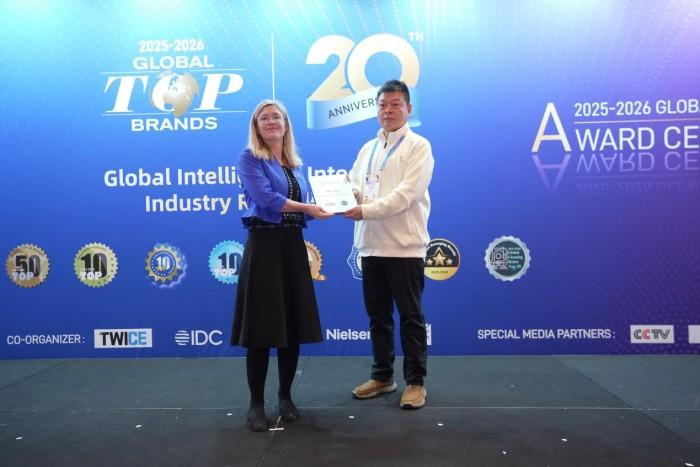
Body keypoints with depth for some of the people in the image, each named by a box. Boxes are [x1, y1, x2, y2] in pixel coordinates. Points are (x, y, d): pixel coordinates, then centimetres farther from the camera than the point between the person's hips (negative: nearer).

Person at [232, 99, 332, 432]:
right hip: (263, 245, -6)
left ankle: (285, 397, 23)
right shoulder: (250, 158, -2)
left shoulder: (295, 164, 17)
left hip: (293, 246, 6)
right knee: (261, 327, -3)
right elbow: (265, 198, -17)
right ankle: (256, 403, 10)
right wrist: (307, 208, -17)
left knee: (294, 324, 8)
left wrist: (322, 207, -2)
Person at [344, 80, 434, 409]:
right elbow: (354, 186, 10)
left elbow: (406, 194, -15)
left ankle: (415, 382, 15)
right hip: (370, 244, 6)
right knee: (378, 316, 13)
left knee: (410, 317, 3)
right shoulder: (368, 149, 17)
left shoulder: (418, 146, -3)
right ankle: (382, 376, 26)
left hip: (405, 245, -6)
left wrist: (366, 210, -23)